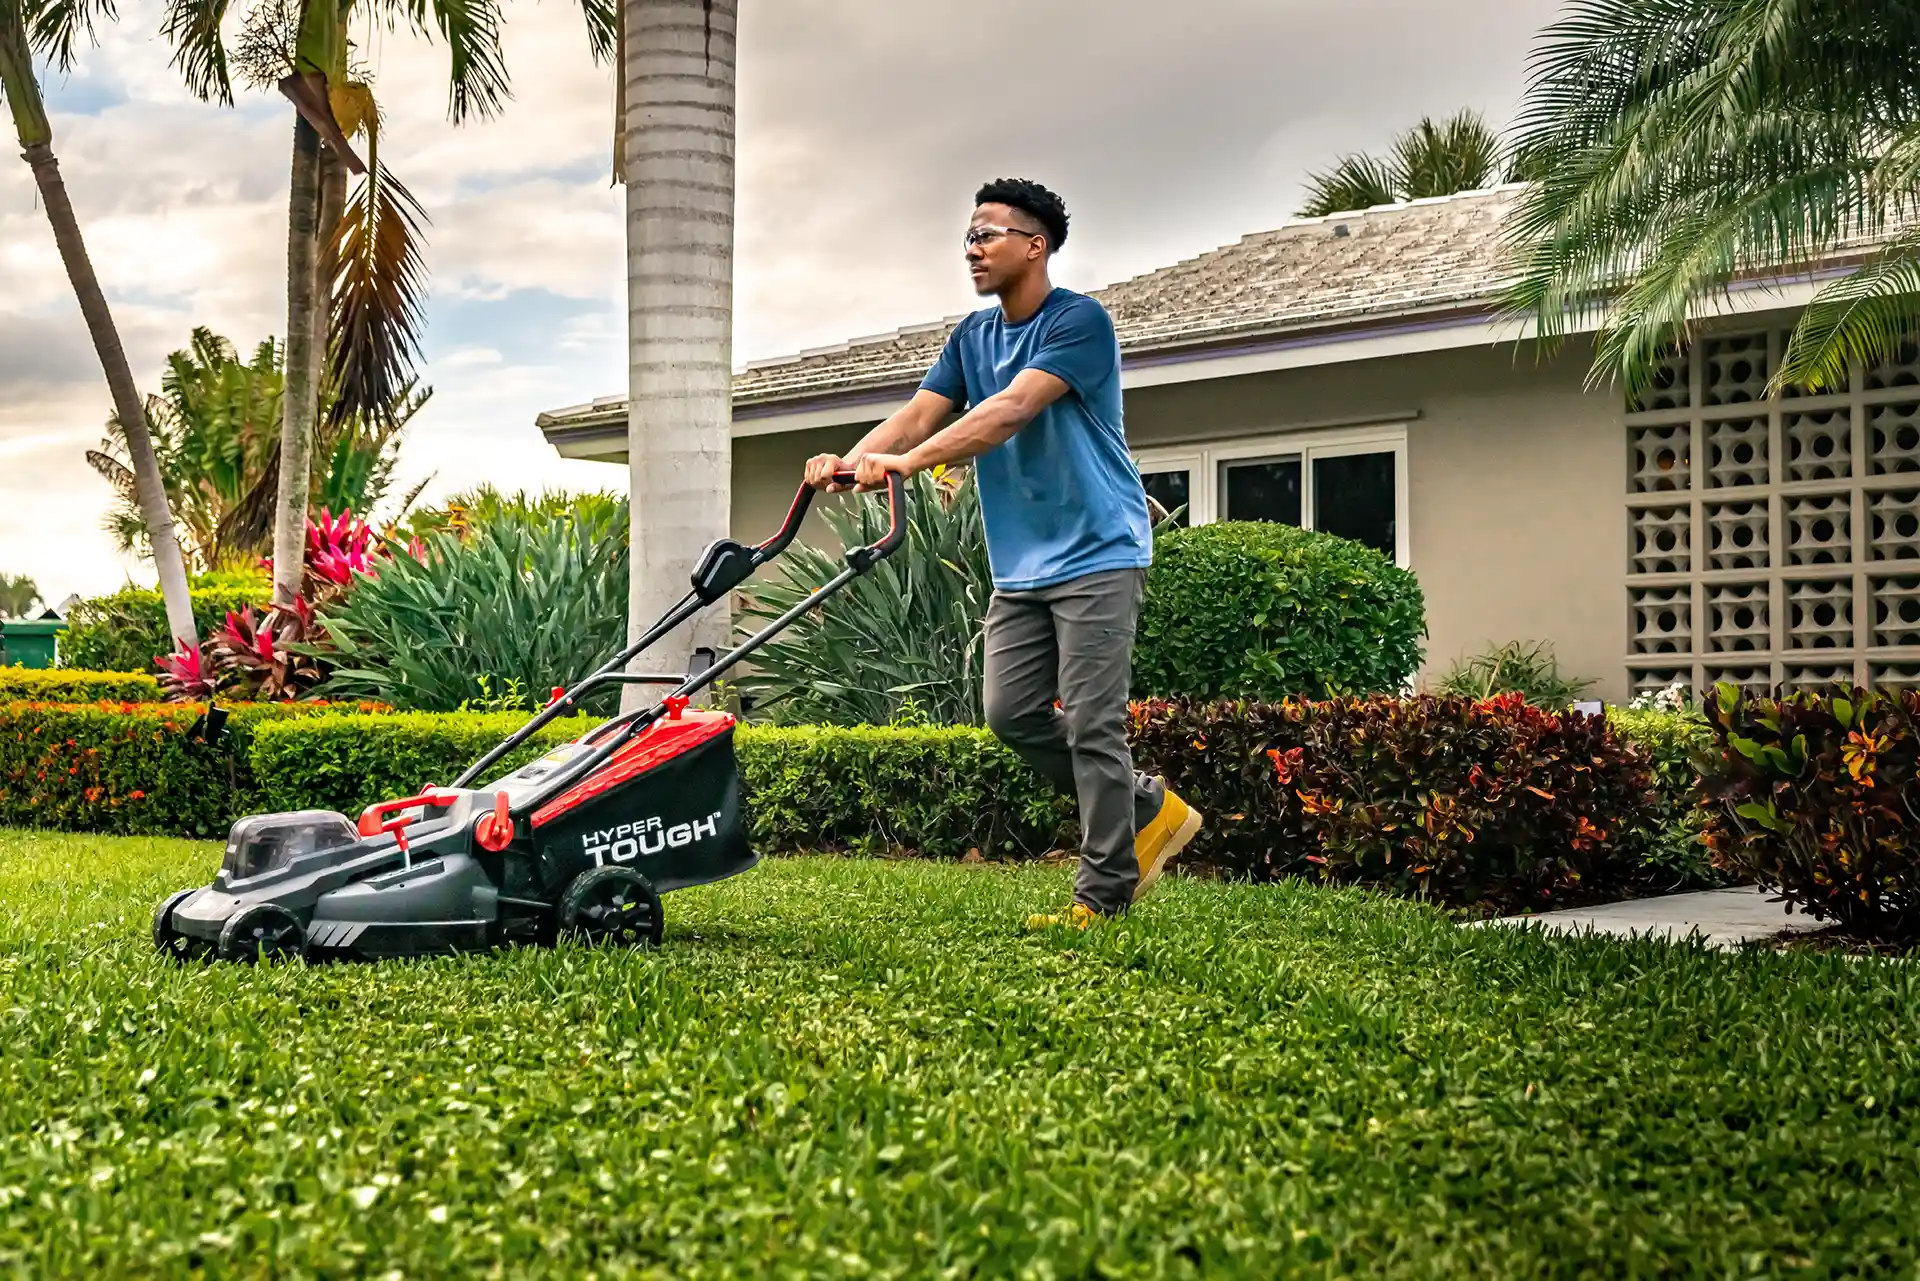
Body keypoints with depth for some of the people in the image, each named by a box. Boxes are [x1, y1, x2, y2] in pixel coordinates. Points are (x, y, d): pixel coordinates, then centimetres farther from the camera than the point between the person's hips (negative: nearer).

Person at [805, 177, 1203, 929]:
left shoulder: (1080, 322, -12)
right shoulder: (973, 336, 12)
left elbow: (1012, 408, -27)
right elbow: (917, 416, 1)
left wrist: (909, 461, -36)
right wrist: (848, 463, -19)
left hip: (1096, 556, -8)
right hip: (1021, 565, 8)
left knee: (1091, 724, -8)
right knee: (1012, 713, 3)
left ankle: (1104, 894, 1)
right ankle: (1146, 810, 19)